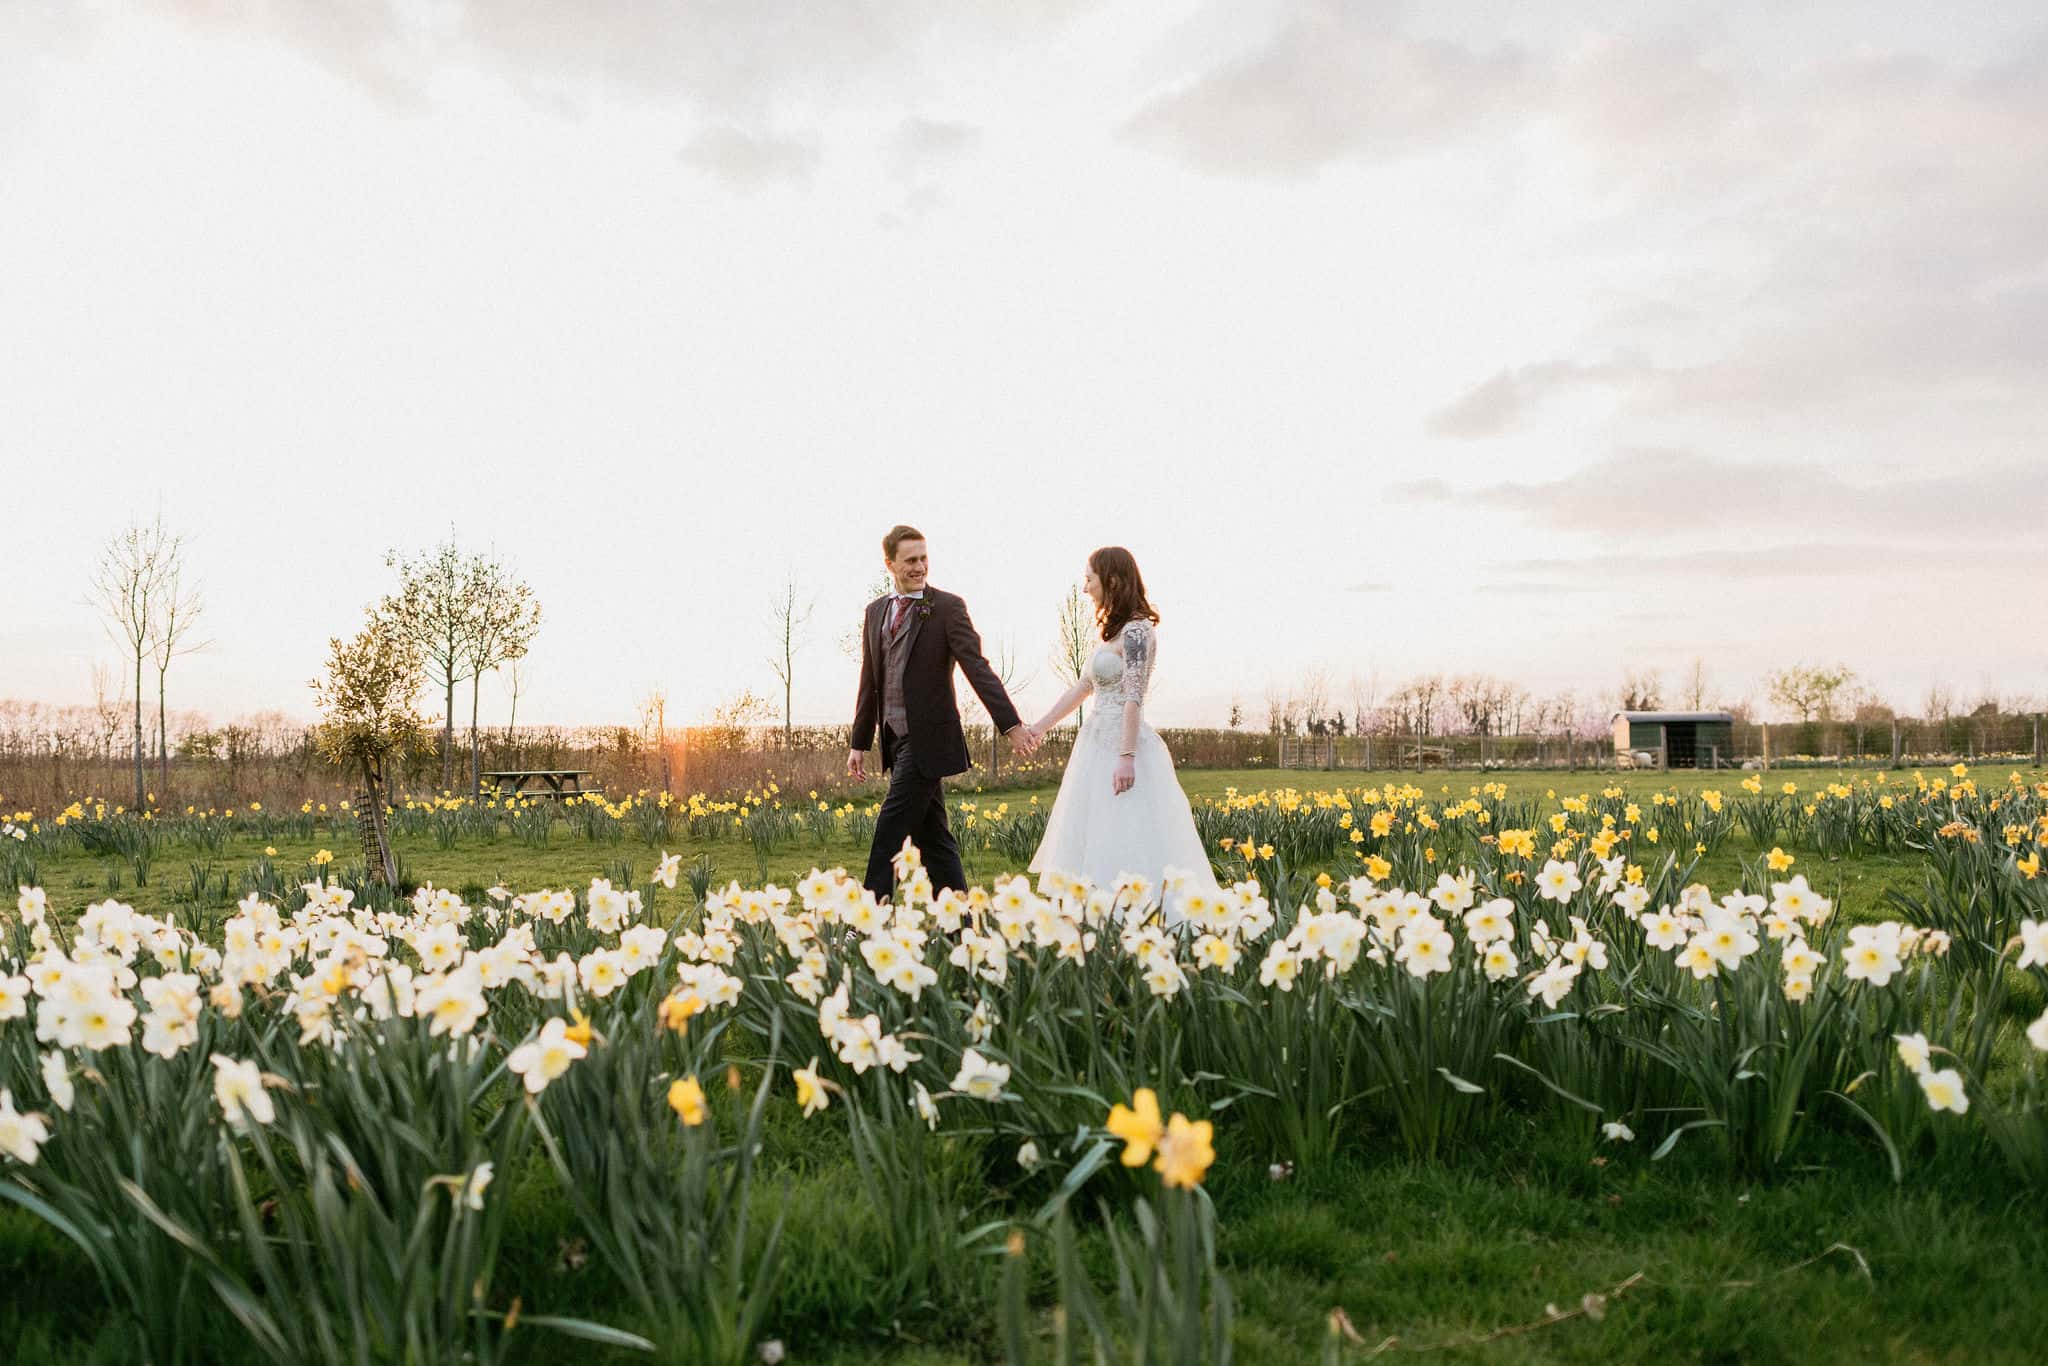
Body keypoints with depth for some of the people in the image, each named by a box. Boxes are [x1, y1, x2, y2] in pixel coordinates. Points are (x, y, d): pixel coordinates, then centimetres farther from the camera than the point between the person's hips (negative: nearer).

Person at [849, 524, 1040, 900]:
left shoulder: (948, 607, -5)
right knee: (932, 836, 9)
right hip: (895, 739, 6)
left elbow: (978, 669, -13)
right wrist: (859, 743, 17)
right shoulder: (875, 611, 13)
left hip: (927, 738, -6)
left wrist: (1012, 725, -21)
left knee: (891, 829, -8)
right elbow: (870, 682, 18)